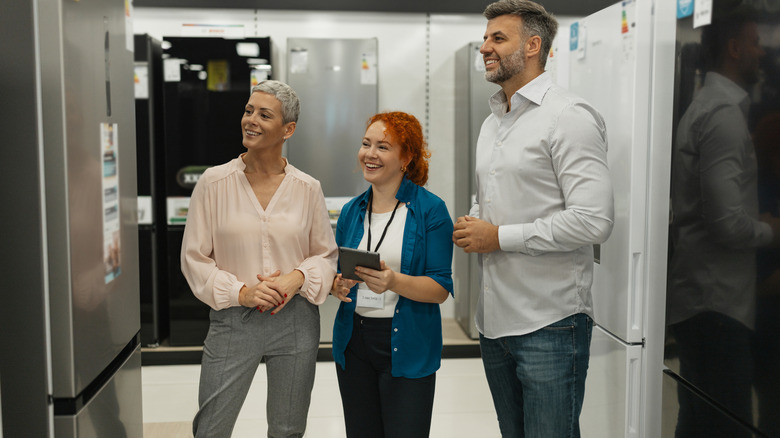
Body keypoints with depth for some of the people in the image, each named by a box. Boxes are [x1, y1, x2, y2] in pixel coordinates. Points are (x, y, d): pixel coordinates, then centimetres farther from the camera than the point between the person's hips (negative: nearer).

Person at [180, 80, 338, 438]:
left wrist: (297, 278, -12)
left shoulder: (307, 188, 0)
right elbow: (194, 258, -2)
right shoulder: (214, 182, -5)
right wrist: (240, 292, -15)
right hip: (233, 320, -1)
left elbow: (327, 254, 7)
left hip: (296, 320, 2)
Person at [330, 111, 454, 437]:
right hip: (354, 342, 5)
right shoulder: (351, 212, 8)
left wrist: (394, 282, -27)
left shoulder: (430, 210, -7)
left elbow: (440, 289, -11)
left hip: (407, 347, -4)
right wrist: (338, 286, -7)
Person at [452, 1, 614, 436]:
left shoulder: (568, 116, -12)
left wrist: (499, 236, -16)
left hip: (549, 323, -8)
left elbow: (594, 220, -21)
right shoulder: (493, 121, 16)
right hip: (495, 318, 8)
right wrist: (472, 225, 3)